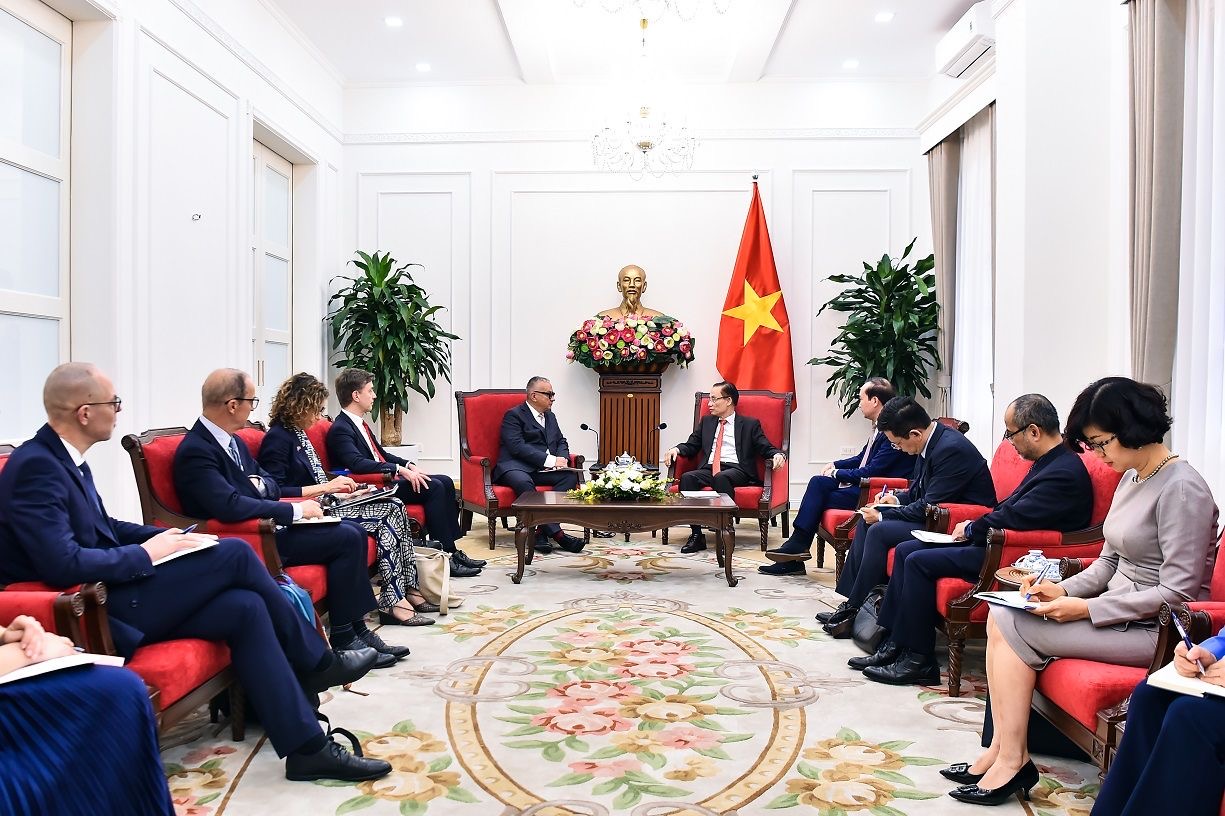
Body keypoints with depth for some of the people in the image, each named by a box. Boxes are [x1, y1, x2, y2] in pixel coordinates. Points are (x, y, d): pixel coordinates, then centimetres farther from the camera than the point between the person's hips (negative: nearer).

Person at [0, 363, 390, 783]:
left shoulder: (62, 458, 12)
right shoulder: (36, 466, -19)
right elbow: (62, 564, -28)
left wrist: (169, 537, 5)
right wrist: (147, 553, -15)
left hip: (109, 593, 10)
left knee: (244, 608, -7)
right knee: (236, 553, -14)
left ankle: (308, 747, -2)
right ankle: (318, 663, 5)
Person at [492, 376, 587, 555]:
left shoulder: (550, 416, 23)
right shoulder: (513, 415, -2)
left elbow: (561, 442, 25)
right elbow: (517, 447, -15)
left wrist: (562, 459, 0)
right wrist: (550, 460, -19)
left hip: (542, 470, 6)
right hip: (517, 467, -6)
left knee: (571, 476, -22)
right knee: (523, 482, -40)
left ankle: (542, 532, -30)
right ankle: (556, 533, -40)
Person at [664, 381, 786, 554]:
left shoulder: (750, 424, 14)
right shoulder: (706, 422, 26)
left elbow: (766, 448, 6)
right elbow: (691, 446, 23)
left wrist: (778, 455, -17)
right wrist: (676, 449, 1)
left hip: (737, 470, -4)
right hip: (709, 469, 4)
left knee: (721, 478, -38)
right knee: (687, 478, -28)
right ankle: (696, 535, -27)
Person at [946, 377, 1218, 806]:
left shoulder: (1181, 489, -18)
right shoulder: (1130, 477, 9)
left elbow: (1176, 593, -22)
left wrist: (1087, 609, -21)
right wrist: (1065, 589, -3)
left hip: (1156, 628, -9)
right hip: (1120, 612, 9)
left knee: (1012, 626, -16)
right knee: (1000, 615, -6)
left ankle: (1011, 759, -5)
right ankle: (1003, 751, -5)